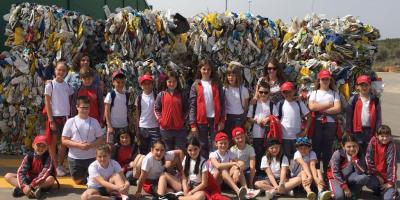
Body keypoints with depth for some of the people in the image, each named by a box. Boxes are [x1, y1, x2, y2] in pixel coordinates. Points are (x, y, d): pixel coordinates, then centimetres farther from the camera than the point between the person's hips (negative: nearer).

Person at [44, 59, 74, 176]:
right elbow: (47, 103, -6)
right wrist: (51, 120, -11)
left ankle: (61, 165, 20)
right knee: (53, 142, 3)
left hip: (65, 116, 4)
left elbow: (70, 102, 10)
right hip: (54, 116, -4)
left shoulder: (67, 85, 8)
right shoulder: (50, 84, -4)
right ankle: (56, 167, 12)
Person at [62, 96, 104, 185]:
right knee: (79, 181, 11)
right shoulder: (70, 122, -4)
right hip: (75, 158, -1)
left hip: (91, 157, 1)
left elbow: (100, 140, 3)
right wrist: (79, 145, -19)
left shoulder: (94, 122, 1)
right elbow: (64, 140, -5)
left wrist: (91, 145, -17)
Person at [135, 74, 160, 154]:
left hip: (155, 127, -2)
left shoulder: (156, 97, 0)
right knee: (143, 151, 9)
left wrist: (161, 125, -4)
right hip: (143, 128, 2)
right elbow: (137, 114, 8)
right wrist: (137, 129, 3)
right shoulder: (139, 98, 5)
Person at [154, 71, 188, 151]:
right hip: (165, 129, 0)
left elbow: (185, 109, 10)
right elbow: (156, 109, 4)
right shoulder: (161, 95, 2)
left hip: (180, 129, 0)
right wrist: (160, 120, -6)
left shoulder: (181, 95, 4)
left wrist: (183, 119, -1)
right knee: (169, 151, 13)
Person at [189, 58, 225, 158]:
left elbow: (221, 103, 3)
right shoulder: (196, 85, 2)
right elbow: (192, 106, -2)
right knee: (203, 146, 8)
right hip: (201, 120, -1)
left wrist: (222, 120, -4)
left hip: (215, 119, 1)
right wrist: (193, 124, -7)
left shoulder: (216, 84, 6)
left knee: (214, 146, 3)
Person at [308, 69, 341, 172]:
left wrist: (320, 109, -10)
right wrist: (329, 105, -6)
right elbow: (312, 107, -8)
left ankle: (326, 170, 13)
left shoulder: (334, 93, 10)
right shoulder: (314, 93, 10)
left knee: (328, 148, 3)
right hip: (317, 123, 0)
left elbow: (337, 109, -5)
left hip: (330, 123, 0)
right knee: (316, 146, 0)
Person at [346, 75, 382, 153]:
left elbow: (378, 117, 3)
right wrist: (349, 131, -3)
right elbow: (349, 116, 0)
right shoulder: (353, 100, -1)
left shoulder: (375, 100, 3)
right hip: (357, 130, -1)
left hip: (370, 130, 1)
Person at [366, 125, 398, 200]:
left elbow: (392, 164, -19)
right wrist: (376, 175, -12)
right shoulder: (373, 141, -11)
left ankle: (393, 190, 19)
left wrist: (390, 182, -20)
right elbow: (369, 159, -10)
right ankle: (379, 190, 8)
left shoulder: (391, 145, -17)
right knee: (369, 183, -28)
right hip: (376, 174, 2)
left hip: (387, 175, -2)